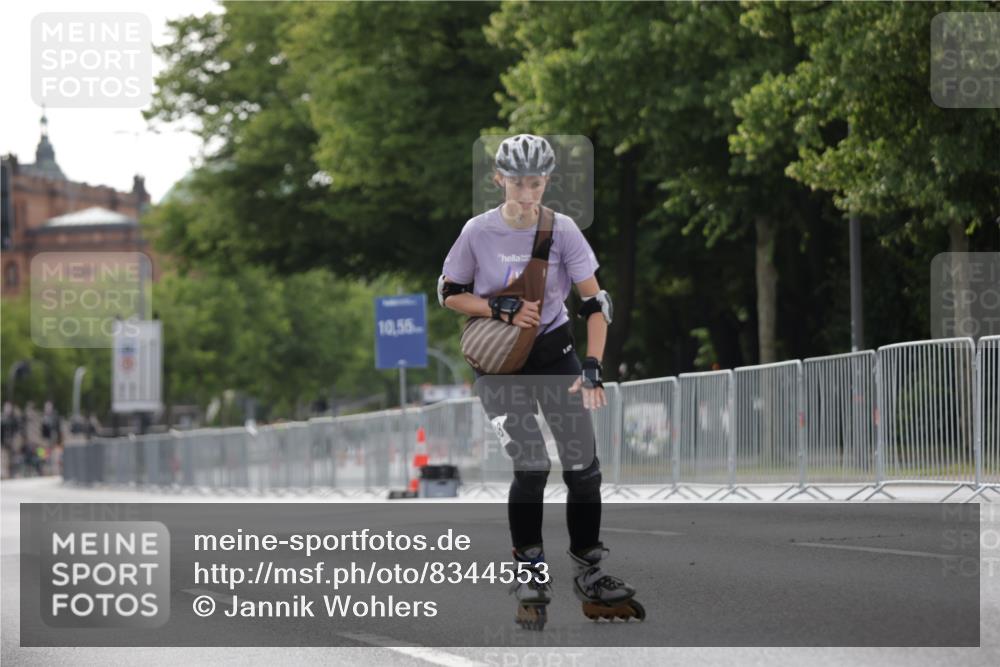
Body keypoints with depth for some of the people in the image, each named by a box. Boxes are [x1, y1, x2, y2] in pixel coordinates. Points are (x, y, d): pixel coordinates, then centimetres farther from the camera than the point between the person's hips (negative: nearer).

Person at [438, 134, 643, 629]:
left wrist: (592, 368, -19)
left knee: (583, 466, -4)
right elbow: (449, 294, 0)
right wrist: (502, 310, -17)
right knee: (532, 466, -15)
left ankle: (590, 575, 11)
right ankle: (530, 576, 1)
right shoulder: (479, 231, -10)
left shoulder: (561, 229, -9)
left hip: (554, 352, 2)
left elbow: (595, 302, -8)